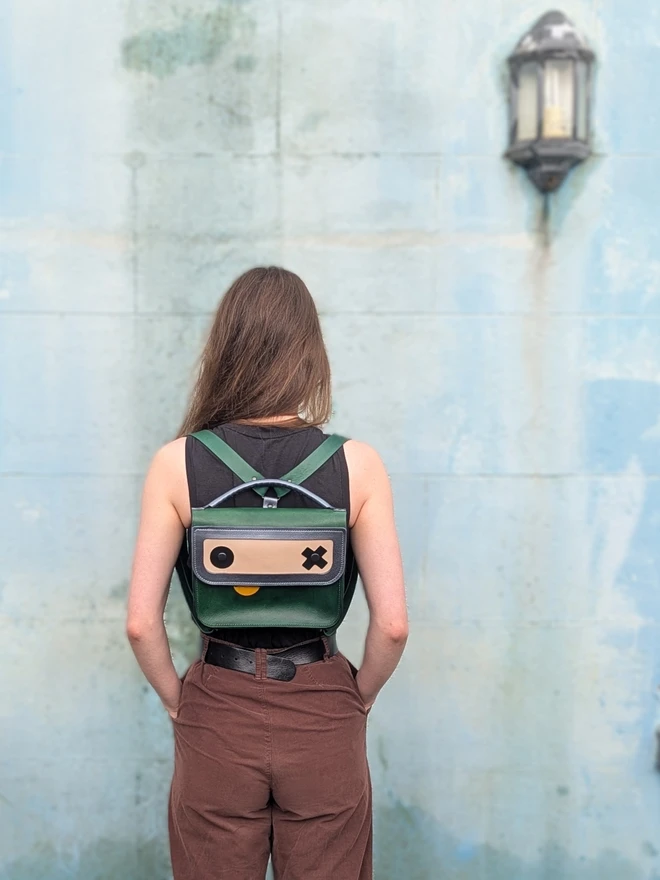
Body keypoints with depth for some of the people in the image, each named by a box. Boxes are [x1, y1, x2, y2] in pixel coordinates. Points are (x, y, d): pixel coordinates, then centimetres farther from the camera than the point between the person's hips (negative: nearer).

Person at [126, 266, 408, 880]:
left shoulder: (177, 463, -10)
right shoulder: (357, 464, -10)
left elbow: (141, 622, -11)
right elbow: (393, 624, -11)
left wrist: (177, 701, 5)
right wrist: (357, 699, 5)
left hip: (216, 719, 0)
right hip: (323, 721, 0)